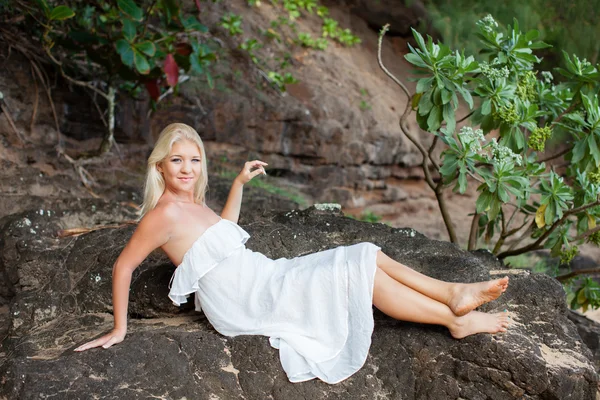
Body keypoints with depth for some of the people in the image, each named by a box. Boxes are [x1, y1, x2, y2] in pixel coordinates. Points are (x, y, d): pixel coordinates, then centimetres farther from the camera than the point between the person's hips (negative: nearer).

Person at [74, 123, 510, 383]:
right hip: (244, 304, -10)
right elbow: (123, 266, -10)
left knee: (367, 255, -1)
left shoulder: (192, 205, 14)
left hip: (261, 282, 10)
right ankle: (456, 319, -11)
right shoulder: (165, 212, -14)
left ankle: (453, 293, -3)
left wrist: (240, 181, 27)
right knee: (356, 269, -17)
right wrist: (120, 329, -9)